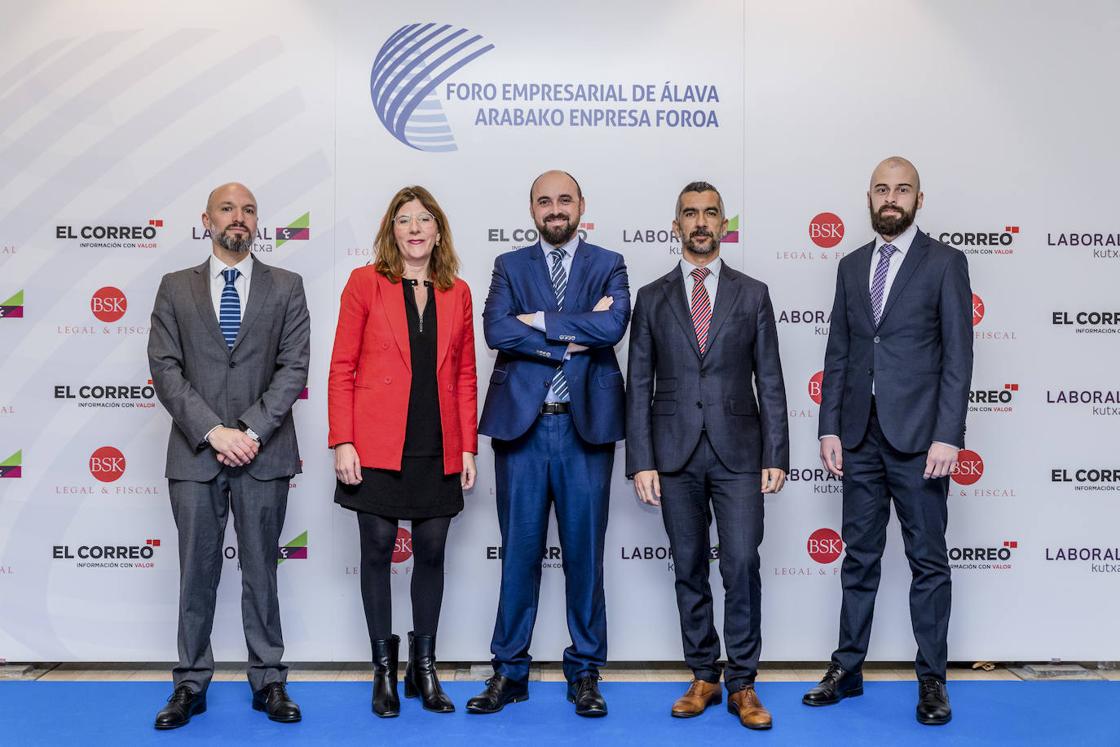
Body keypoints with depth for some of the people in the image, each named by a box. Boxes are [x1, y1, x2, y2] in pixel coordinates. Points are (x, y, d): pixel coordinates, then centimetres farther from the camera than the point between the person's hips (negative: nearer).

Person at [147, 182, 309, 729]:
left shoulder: (286, 287, 6)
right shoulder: (176, 289, 8)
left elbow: (295, 368, -3)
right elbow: (164, 368, -1)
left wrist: (251, 430, -13)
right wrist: (212, 431, -12)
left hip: (264, 453, 0)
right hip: (194, 453, 1)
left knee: (261, 571, 7)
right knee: (196, 572, 7)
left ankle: (268, 682, 17)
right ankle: (190, 684, 19)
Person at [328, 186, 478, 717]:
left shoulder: (457, 293, 9)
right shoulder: (365, 283, 1)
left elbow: (465, 376, 10)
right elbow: (341, 369, -1)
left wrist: (468, 448, 4)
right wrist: (342, 442, -8)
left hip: (438, 450, 3)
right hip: (377, 447, -2)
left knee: (431, 553, 8)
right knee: (378, 550, 5)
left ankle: (424, 668, 22)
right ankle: (384, 669, 20)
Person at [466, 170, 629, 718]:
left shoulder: (607, 265, 8)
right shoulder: (510, 267, 9)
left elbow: (613, 325, -12)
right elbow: (496, 330, -8)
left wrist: (540, 321, -10)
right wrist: (573, 336, -13)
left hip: (586, 425, 0)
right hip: (521, 423, 1)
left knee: (584, 550, 7)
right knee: (519, 550, 7)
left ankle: (585, 671, 20)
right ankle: (510, 670, 19)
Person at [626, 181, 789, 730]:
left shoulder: (752, 294, 7)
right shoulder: (652, 298, 7)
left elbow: (770, 381, 5)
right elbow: (638, 385, 4)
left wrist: (776, 455, -2)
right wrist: (641, 461, -3)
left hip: (737, 451, -1)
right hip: (675, 453, 1)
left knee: (742, 565, -6)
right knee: (689, 569, 8)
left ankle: (742, 684, 8)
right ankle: (703, 678, 21)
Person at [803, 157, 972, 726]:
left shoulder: (944, 263, 0)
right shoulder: (852, 266, 12)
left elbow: (958, 356, -6)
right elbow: (838, 353, 11)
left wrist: (947, 436, -13)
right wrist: (830, 428, 4)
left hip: (917, 437, -4)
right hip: (860, 435, 4)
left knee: (928, 561, 5)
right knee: (859, 557, 11)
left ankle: (932, 680, 16)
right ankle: (847, 670, 21)